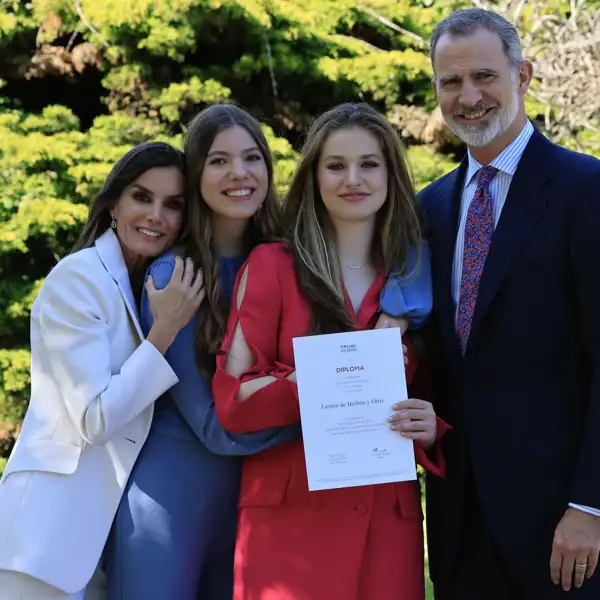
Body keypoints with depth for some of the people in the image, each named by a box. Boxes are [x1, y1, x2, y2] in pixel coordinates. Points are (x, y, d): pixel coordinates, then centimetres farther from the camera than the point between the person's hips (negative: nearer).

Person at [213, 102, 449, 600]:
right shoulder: (272, 265, 1)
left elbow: (435, 400, 15)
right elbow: (232, 400, -6)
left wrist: (432, 428, -8)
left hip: (387, 518, 3)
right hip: (290, 516, -3)